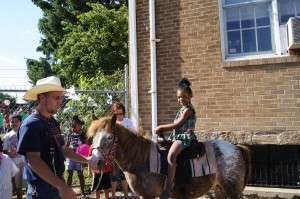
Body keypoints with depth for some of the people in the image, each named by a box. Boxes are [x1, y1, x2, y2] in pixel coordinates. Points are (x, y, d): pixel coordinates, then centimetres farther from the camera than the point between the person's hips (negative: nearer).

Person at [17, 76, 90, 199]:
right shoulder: (31, 124, -18)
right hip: (42, 189, -8)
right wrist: (62, 186, -32)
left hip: (57, 184, 8)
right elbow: (34, 161, -26)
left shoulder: (53, 123, 7)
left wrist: (86, 160, 5)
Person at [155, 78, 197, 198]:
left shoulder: (188, 109, -9)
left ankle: (168, 188, -38)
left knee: (171, 155, -34)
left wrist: (161, 127, -8)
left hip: (185, 137, -11)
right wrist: (163, 129, 7)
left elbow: (177, 124, -15)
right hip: (177, 136, 11)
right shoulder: (182, 109, 19)